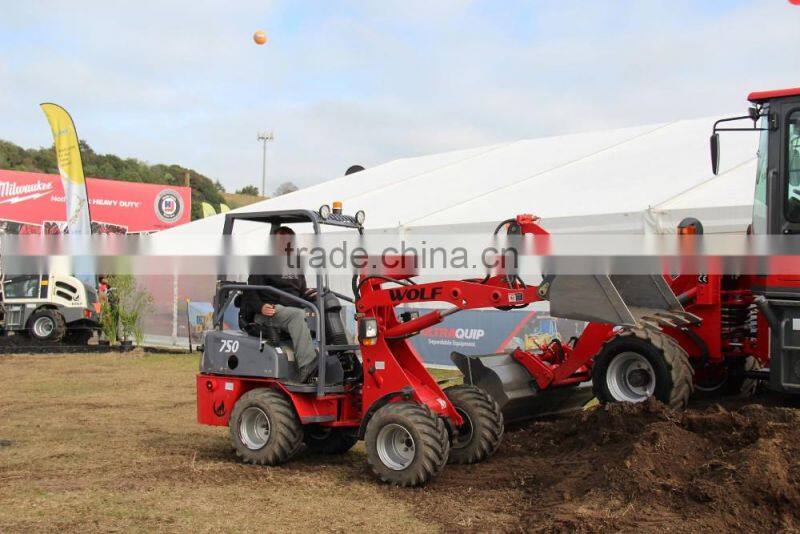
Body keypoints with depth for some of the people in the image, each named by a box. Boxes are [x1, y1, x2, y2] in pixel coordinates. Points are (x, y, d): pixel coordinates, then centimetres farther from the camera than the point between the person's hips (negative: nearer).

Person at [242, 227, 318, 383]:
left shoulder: (296, 264, 26)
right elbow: (251, 291, 0)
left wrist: (309, 295, 8)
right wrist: (260, 307, -20)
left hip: (294, 310, 6)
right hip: (269, 311, -6)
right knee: (297, 315, -38)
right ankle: (307, 366, -49)